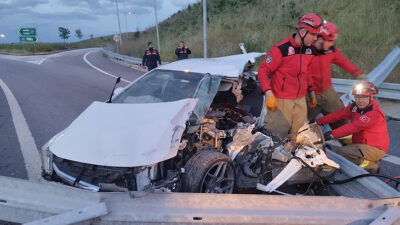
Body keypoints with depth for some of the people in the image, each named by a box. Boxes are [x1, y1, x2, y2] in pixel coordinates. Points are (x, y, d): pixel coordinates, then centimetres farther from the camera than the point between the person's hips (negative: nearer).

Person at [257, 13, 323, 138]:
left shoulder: (310, 50, 6)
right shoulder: (281, 49, -15)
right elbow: (263, 71, -12)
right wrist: (269, 94, -20)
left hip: (300, 101, 7)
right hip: (281, 101, -7)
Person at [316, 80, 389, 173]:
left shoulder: (374, 112, -22)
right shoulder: (354, 107, 3)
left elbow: (354, 126, -31)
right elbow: (338, 115, 0)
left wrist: (332, 134, -36)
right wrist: (318, 122, -8)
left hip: (375, 148, -9)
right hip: (361, 143, 9)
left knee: (342, 152, -25)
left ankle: (371, 166, -4)